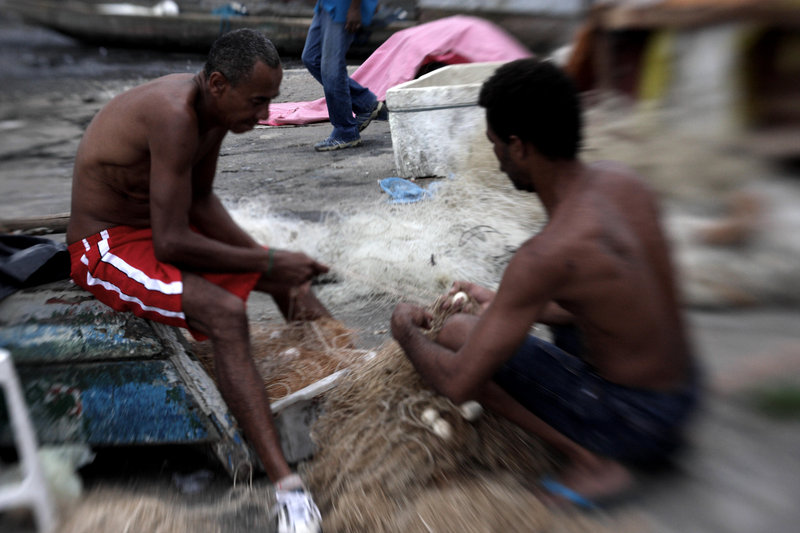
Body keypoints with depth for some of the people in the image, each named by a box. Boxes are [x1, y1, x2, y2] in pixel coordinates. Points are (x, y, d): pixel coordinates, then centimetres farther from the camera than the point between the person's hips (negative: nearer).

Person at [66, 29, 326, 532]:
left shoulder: (215, 106, -2)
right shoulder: (175, 117, -29)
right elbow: (171, 243, -31)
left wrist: (270, 258, -5)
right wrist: (267, 261, -22)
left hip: (163, 228, 9)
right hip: (106, 244, -9)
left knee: (290, 277, 3)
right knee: (226, 314, -32)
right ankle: (287, 484, -32)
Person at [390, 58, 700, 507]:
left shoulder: (550, 253, -31)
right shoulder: (622, 180, -6)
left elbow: (459, 385, -25)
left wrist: (408, 334, -4)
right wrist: (501, 303, 14)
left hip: (632, 414, -8)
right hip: (684, 387, 8)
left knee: (457, 331, -12)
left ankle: (594, 462, -3)